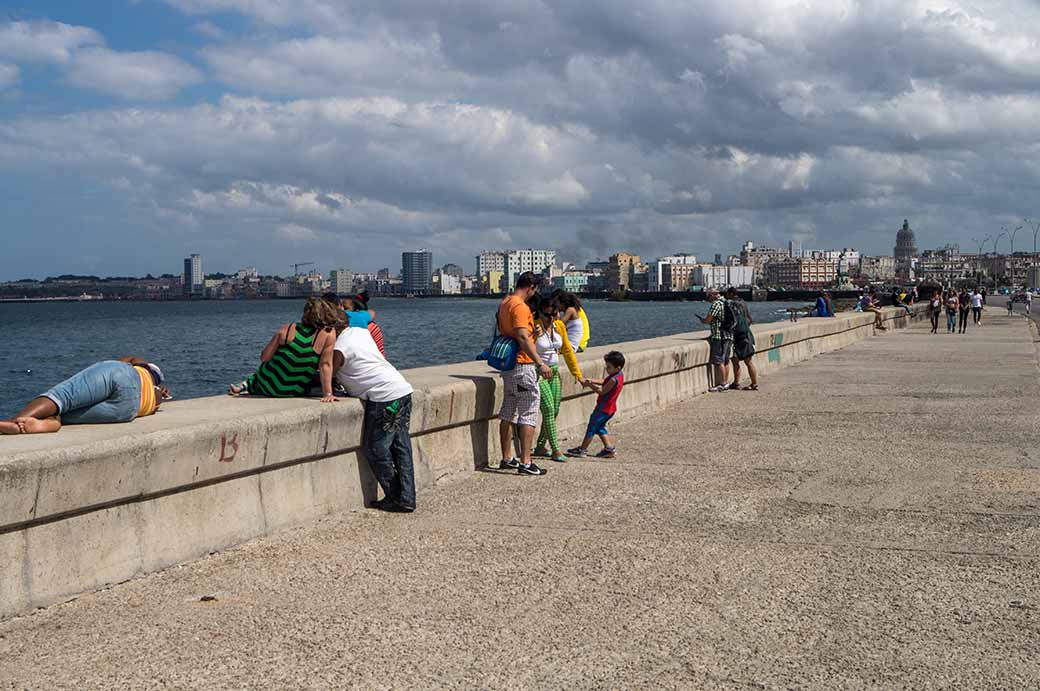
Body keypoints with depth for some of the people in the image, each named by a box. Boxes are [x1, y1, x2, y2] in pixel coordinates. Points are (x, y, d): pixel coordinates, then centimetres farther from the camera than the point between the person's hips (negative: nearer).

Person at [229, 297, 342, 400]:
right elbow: (325, 364, -18)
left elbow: (264, 358, -5)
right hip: (295, 392, -3)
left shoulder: (286, 329, -8)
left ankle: (248, 385, 22)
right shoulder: (329, 333, -15)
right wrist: (327, 394, -17)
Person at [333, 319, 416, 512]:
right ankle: (407, 499, 14)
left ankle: (395, 500, 7)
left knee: (376, 449, 2)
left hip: (385, 398, -9)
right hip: (403, 389, 9)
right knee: (401, 447, 11)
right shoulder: (360, 331, 15)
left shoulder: (339, 349, -10)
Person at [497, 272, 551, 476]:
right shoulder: (520, 307, -18)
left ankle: (507, 458, 22)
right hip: (523, 365, -10)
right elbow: (523, 338, -28)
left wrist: (531, 331, 23)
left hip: (507, 364, 10)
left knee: (508, 413, 15)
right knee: (529, 413, -5)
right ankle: (525, 462, -7)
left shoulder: (504, 303, 13)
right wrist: (540, 363, -30)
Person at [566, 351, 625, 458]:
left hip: (603, 408, -9)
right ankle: (609, 448, 18)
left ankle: (582, 449, 10)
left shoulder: (614, 379, -24)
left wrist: (590, 385, -13)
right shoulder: (619, 376, 5)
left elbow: (602, 391, -22)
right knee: (599, 427, 20)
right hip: (610, 408, 9)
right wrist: (592, 381, 0)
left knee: (592, 427, 2)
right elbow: (604, 382, 12)